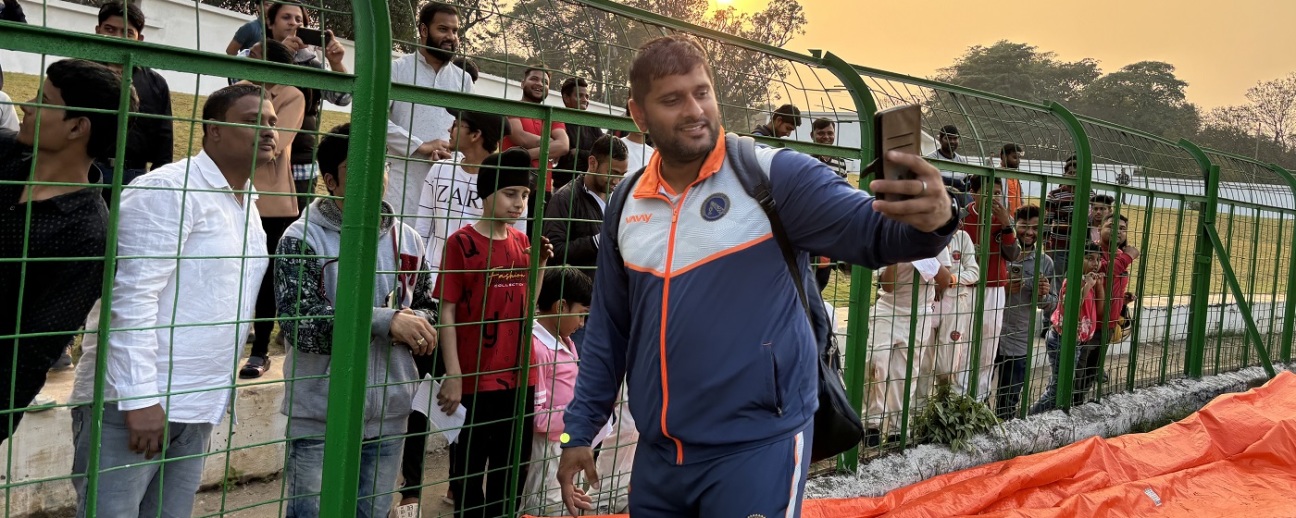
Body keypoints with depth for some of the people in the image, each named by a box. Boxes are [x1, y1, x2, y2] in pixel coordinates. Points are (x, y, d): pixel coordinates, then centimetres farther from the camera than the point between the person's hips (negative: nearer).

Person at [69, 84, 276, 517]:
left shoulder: (247, 204, 15)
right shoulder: (170, 189, -12)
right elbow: (132, 296, -18)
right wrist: (140, 398, -22)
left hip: (198, 408, 8)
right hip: (132, 401, -8)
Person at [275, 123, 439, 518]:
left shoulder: (407, 240, 8)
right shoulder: (302, 239, -9)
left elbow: (427, 308, 16)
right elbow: (301, 323, -21)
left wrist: (415, 324, -9)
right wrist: (385, 320, -26)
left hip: (389, 415, 5)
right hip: (320, 419, -5)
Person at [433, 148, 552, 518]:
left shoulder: (522, 242, 7)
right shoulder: (461, 243, -9)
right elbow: (447, 312, -10)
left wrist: (539, 265, -1)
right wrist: (453, 374, -15)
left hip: (519, 375, 6)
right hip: (478, 377, -5)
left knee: (515, 464, 15)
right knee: (472, 461, 7)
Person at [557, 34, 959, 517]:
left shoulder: (775, 175, -9)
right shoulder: (627, 204, 5)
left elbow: (871, 230, -18)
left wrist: (929, 221, -40)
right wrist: (579, 431, 13)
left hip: (757, 448, -5)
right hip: (657, 454, 6)